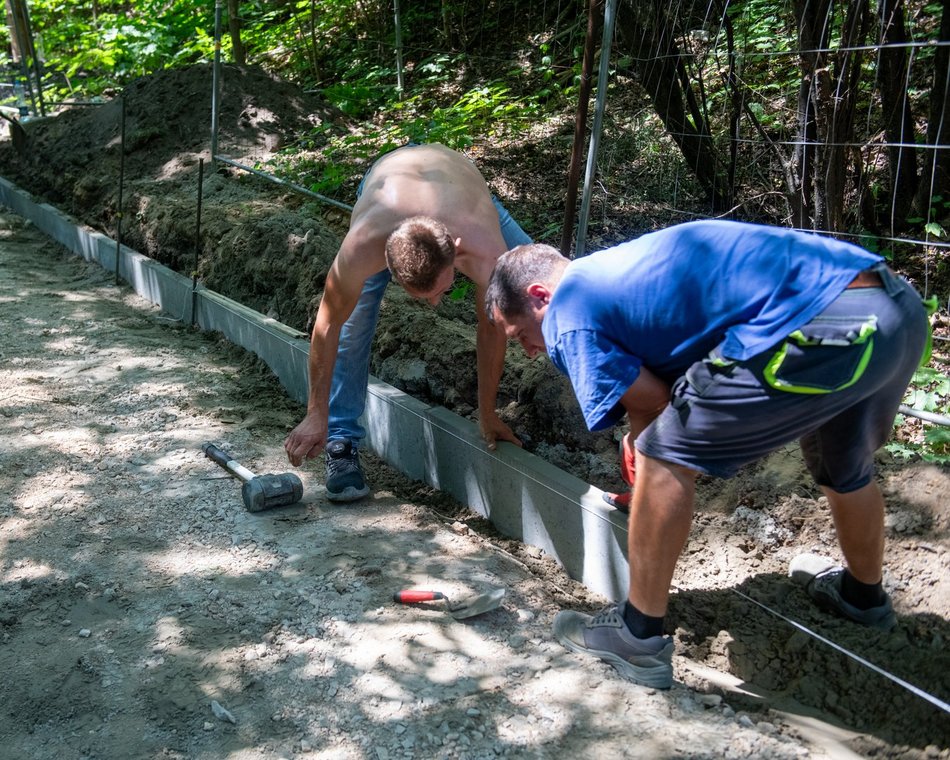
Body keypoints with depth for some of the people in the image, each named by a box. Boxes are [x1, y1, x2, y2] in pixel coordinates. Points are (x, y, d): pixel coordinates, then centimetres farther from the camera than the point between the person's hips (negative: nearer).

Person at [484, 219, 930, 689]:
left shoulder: (568, 315, -1)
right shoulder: (613, 269, 26)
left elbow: (653, 399, 1)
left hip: (825, 331, -10)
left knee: (665, 456, 2)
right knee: (843, 469, 34)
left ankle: (639, 638, 13)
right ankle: (864, 594, 59)